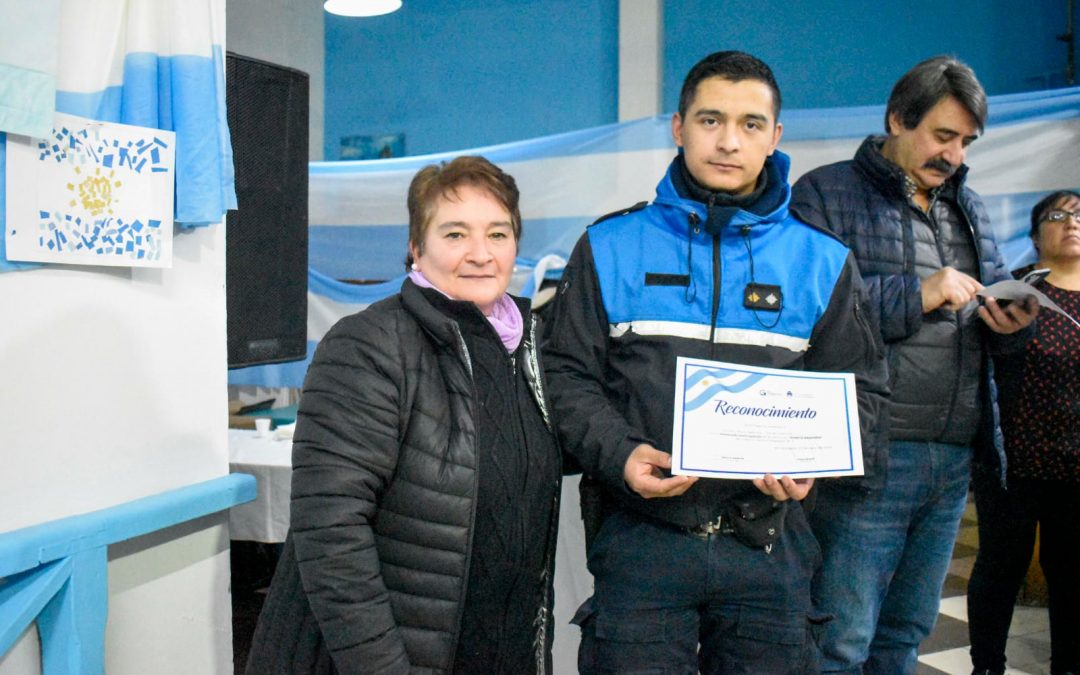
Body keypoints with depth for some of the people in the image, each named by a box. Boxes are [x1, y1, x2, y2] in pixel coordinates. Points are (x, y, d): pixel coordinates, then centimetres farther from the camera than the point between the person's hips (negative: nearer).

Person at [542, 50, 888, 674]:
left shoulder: (822, 260, 6)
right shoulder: (610, 248, 3)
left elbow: (858, 388, 9)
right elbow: (569, 373, 3)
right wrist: (618, 453, -14)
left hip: (770, 545, 2)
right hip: (641, 537, -1)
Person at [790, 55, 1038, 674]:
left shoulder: (969, 208, 20)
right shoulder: (824, 194, -2)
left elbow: (999, 301, 22)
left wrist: (1014, 323, -2)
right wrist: (917, 295, -16)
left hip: (954, 461, 7)